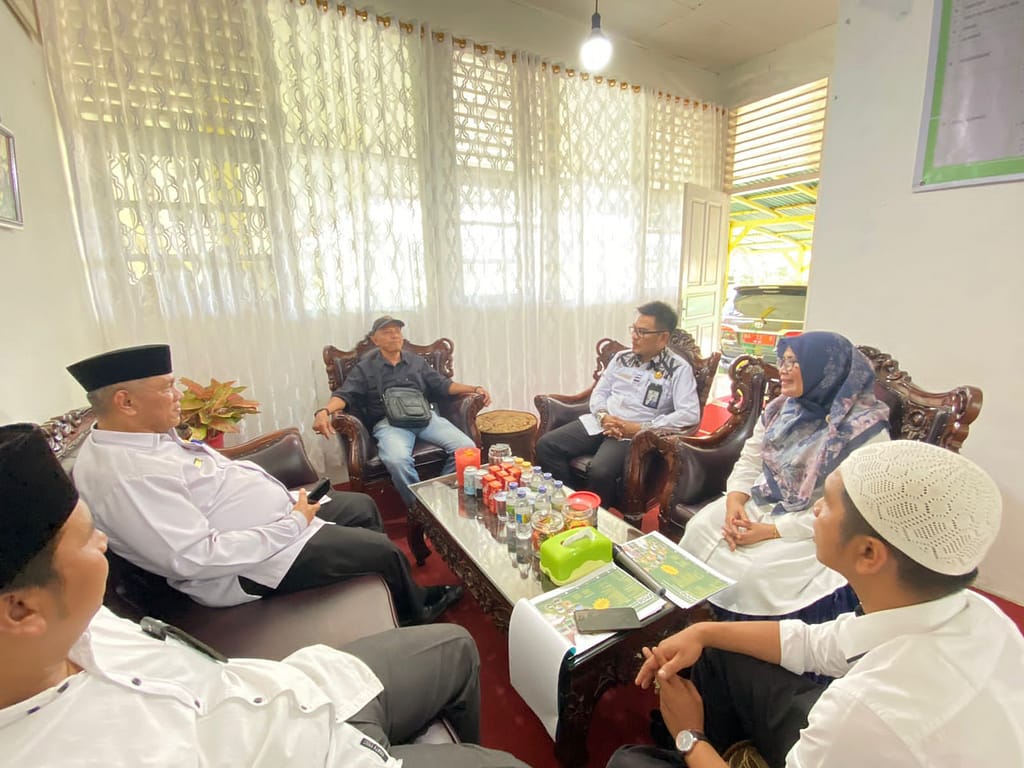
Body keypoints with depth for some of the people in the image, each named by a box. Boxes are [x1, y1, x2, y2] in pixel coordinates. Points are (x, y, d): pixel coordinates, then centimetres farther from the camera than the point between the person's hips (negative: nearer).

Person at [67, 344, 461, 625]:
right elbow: (196, 557, -30)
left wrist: (287, 501, 1)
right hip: (247, 565, -10)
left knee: (362, 506, 17)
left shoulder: (149, 436, 1)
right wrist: (292, 524, -24)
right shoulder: (126, 474, -28)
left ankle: (406, 598, 37)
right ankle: (416, 615, 29)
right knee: (383, 550, -4)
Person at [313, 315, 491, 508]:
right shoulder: (365, 367, 13)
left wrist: (474, 389, 9)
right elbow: (344, 394, 2)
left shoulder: (417, 361, 23)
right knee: (397, 460, -38)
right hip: (388, 422, -3)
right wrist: (324, 411, -21)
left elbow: (442, 385, 22)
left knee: (467, 447, -22)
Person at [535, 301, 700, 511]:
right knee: (546, 445, -11)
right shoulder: (622, 358, 12)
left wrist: (640, 428, -19)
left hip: (632, 435, -5)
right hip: (600, 424, 6)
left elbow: (690, 415, -16)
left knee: (600, 471, -33)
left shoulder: (678, 369, -5)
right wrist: (603, 416, -9)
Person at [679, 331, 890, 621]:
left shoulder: (866, 428, -15)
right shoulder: (780, 409, 5)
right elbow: (749, 461, 6)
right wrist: (734, 500, -14)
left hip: (815, 531, -5)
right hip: (761, 503, 6)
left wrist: (772, 531, -22)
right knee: (699, 530, -15)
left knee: (755, 571, -26)